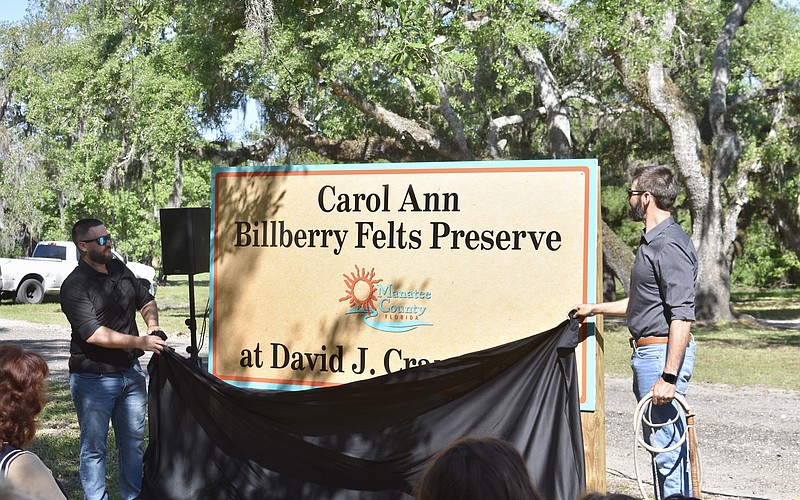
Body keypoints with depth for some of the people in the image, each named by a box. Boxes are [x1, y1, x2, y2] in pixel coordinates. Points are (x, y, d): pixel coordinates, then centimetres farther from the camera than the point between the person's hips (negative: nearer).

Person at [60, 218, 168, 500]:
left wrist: (153, 325, 0)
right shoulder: (74, 286, -15)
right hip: (94, 379, -7)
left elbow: (146, 300, 22)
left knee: (134, 439, 14)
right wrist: (142, 342, -23)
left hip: (131, 372, 7)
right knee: (94, 447, 3)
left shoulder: (119, 269, 7)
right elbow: (93, 334, -24)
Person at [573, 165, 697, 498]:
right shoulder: (651, 242, 17)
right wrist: (595, 308, 36)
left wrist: (669, 376, -27)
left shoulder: (670, 245, -17)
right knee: (655, 442, 16)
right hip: (646, 354, 11)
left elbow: (682, 316, -23)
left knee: (666, 447, -10)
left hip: (663, 354, -11)